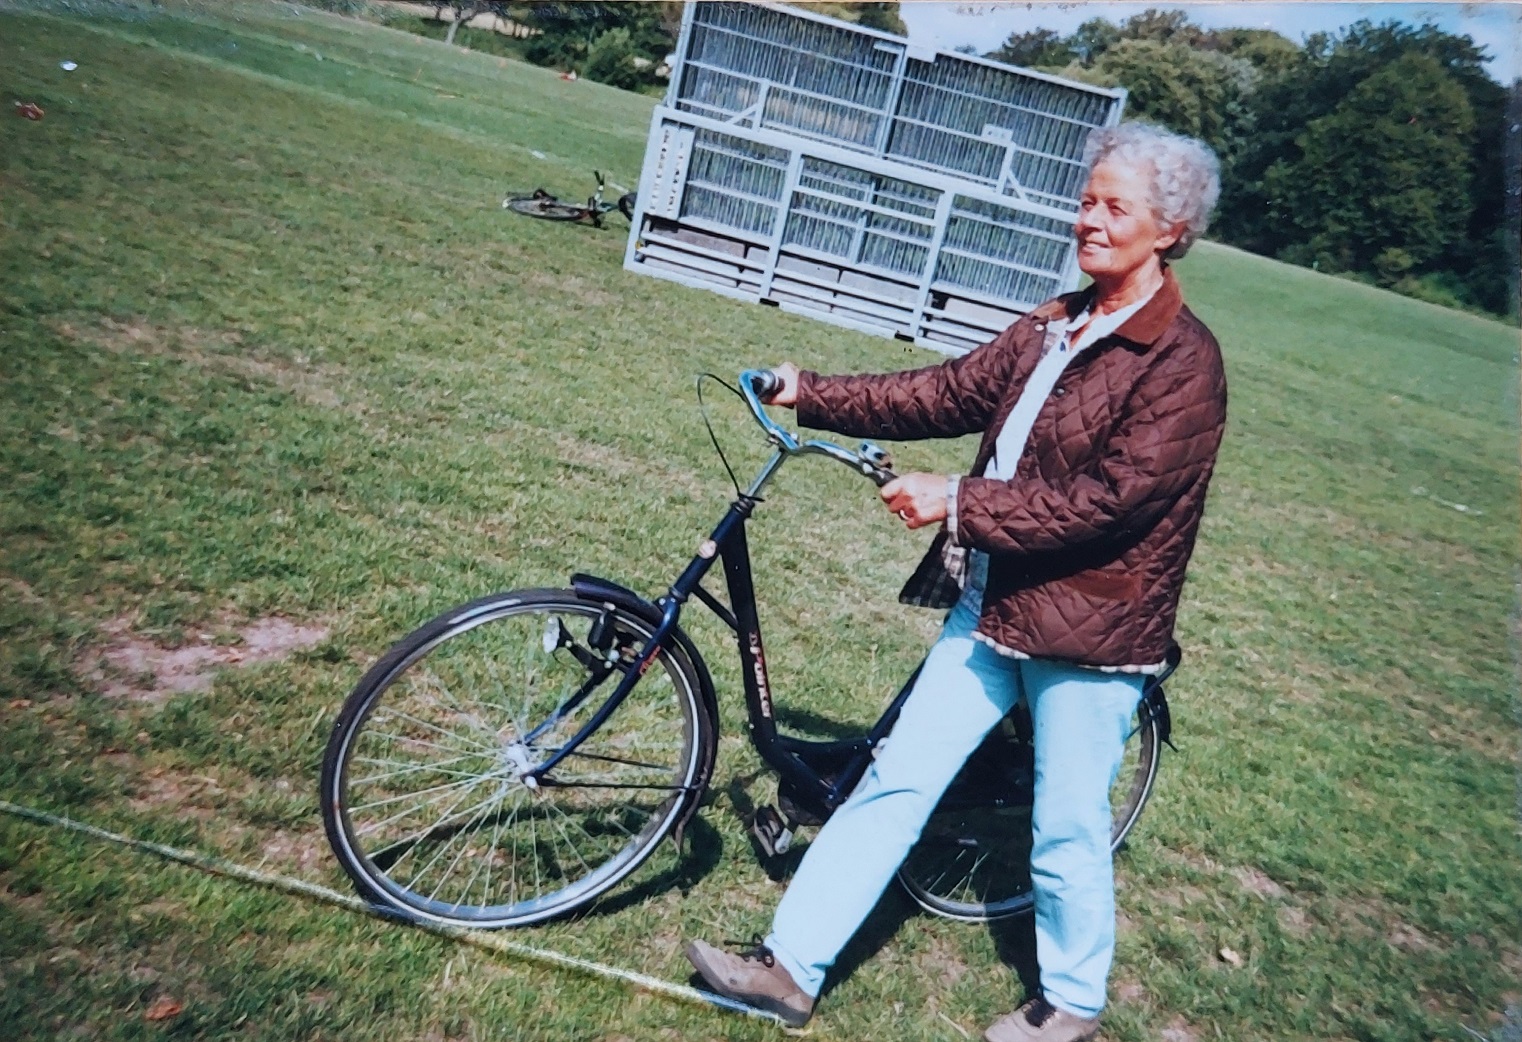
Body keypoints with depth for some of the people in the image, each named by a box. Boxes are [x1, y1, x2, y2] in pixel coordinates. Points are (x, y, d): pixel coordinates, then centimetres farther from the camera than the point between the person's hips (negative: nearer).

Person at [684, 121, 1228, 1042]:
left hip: (1091, 625, -7)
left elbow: (1106, 500, -22)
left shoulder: (1184, 361, -14)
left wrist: (959, 501, -21)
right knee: (896, 782, 8)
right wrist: (813, 393, 1)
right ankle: (791, 967, 18)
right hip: (991, 602, 7)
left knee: (1067, 834, 10)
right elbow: (948, 394, 7)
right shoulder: (1057, 325, 9)